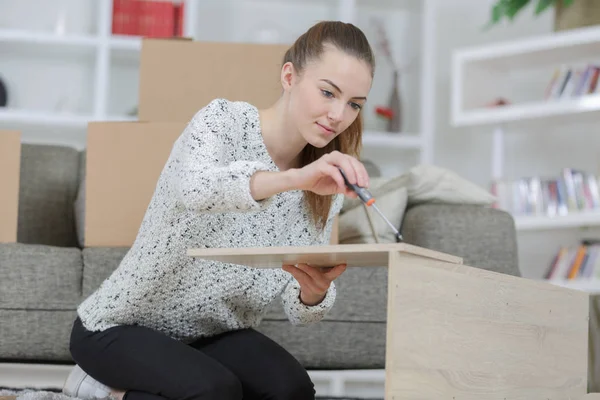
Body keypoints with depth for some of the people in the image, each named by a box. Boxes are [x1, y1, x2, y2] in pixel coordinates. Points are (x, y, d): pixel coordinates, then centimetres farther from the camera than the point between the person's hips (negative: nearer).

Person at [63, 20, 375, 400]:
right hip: (119, 327, -6)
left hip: (214, 334, 6)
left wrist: (315, 291, -28)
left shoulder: (327, 185, -2)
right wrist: (293, 179, -58)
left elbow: (301, 312, -3)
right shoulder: (224, 121, -17)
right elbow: (194, 190, -42)